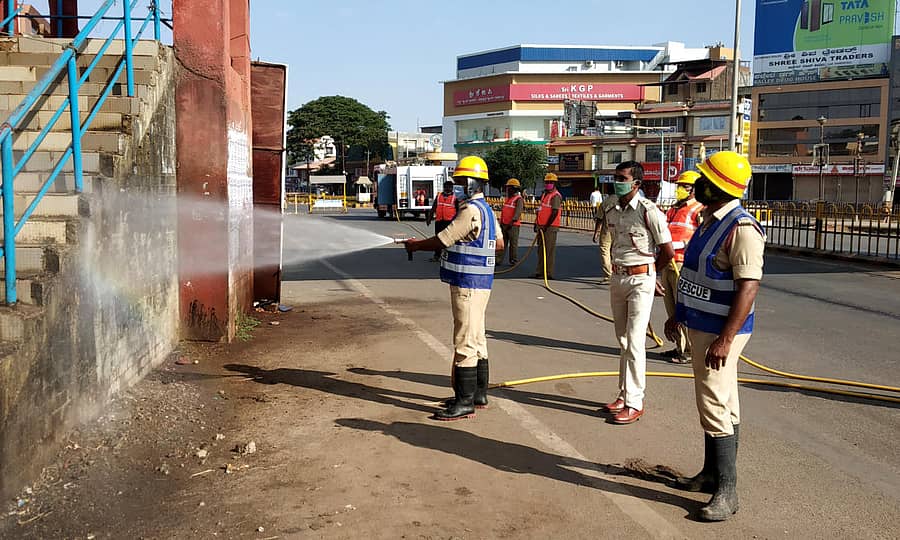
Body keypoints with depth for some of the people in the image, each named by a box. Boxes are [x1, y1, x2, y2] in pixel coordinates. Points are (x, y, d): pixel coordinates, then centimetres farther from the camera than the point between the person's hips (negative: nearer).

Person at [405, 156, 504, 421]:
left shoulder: (471, 210, -17)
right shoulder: (488, 210, 15)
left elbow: (443, 240, -16)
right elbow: (499, 244, 22)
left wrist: (416, 245, 0)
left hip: (468, 285, -11)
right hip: (480, 282, 11)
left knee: (465, 343, -7)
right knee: (477, 340, 16)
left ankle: (465, 403, -4)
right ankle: (479, 394, 26)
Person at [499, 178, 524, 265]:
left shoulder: (519, 199, -9)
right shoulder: (507, 198, 18)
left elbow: (518, 212, -19)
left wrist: (512, 222, -26)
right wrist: (501, 222, 19)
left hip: (513, 225, -8)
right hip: (504, 225, 8)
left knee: (513, 243, -1)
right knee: (502, 242, 8)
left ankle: (514, 260, 6)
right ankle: (499, 260, 10)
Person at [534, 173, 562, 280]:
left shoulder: (556, 196, -11)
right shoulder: (544, 194, 18)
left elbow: (554, 213, -18)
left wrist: (546, 226, -19)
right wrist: (537, 224, 20)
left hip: (550, 227, -10)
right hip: (542, 227, 10)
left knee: (548, 251, -7)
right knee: (541, 250, 13)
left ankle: (548, 273, -4)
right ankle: (540, 272, 20)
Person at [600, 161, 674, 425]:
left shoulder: (648, 211, -14)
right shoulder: (609, 207, 6)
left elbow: (668, 251, -8)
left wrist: (648, 274, 6)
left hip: (640, 280, -7)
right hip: (617, 277, 7)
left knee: (634, 341, -7)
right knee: (623, 340, 13)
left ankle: (634, 403, -2)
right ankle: (624, 394, 23)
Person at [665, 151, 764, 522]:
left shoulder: (741, 229, -20)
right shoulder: (710, 220, 11)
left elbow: (748, 287, -24)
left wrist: (725, 339, -28)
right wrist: (678, 315, 24)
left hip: (720, 332, -10)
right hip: (700, 325, 10)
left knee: (716, 406, -8)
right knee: (721, 404, 17)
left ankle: (726, 492, 0)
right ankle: (712, 473, 28)